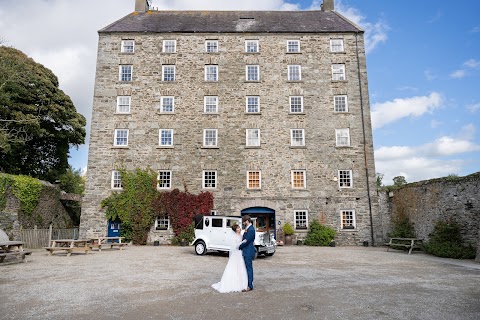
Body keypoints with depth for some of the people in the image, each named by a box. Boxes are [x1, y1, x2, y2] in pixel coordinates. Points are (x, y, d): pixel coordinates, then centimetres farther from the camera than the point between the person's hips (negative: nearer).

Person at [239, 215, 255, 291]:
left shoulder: (250, 229, -19)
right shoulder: (248, 229, 13)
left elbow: (247, 241, -20)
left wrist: (239, 247, -9)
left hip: (248, 252, -10)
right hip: (246, 251, 10)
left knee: (249, 268, -3)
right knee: (247, 268, 15)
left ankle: (250, 286, 4)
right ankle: (247, 283, 23)